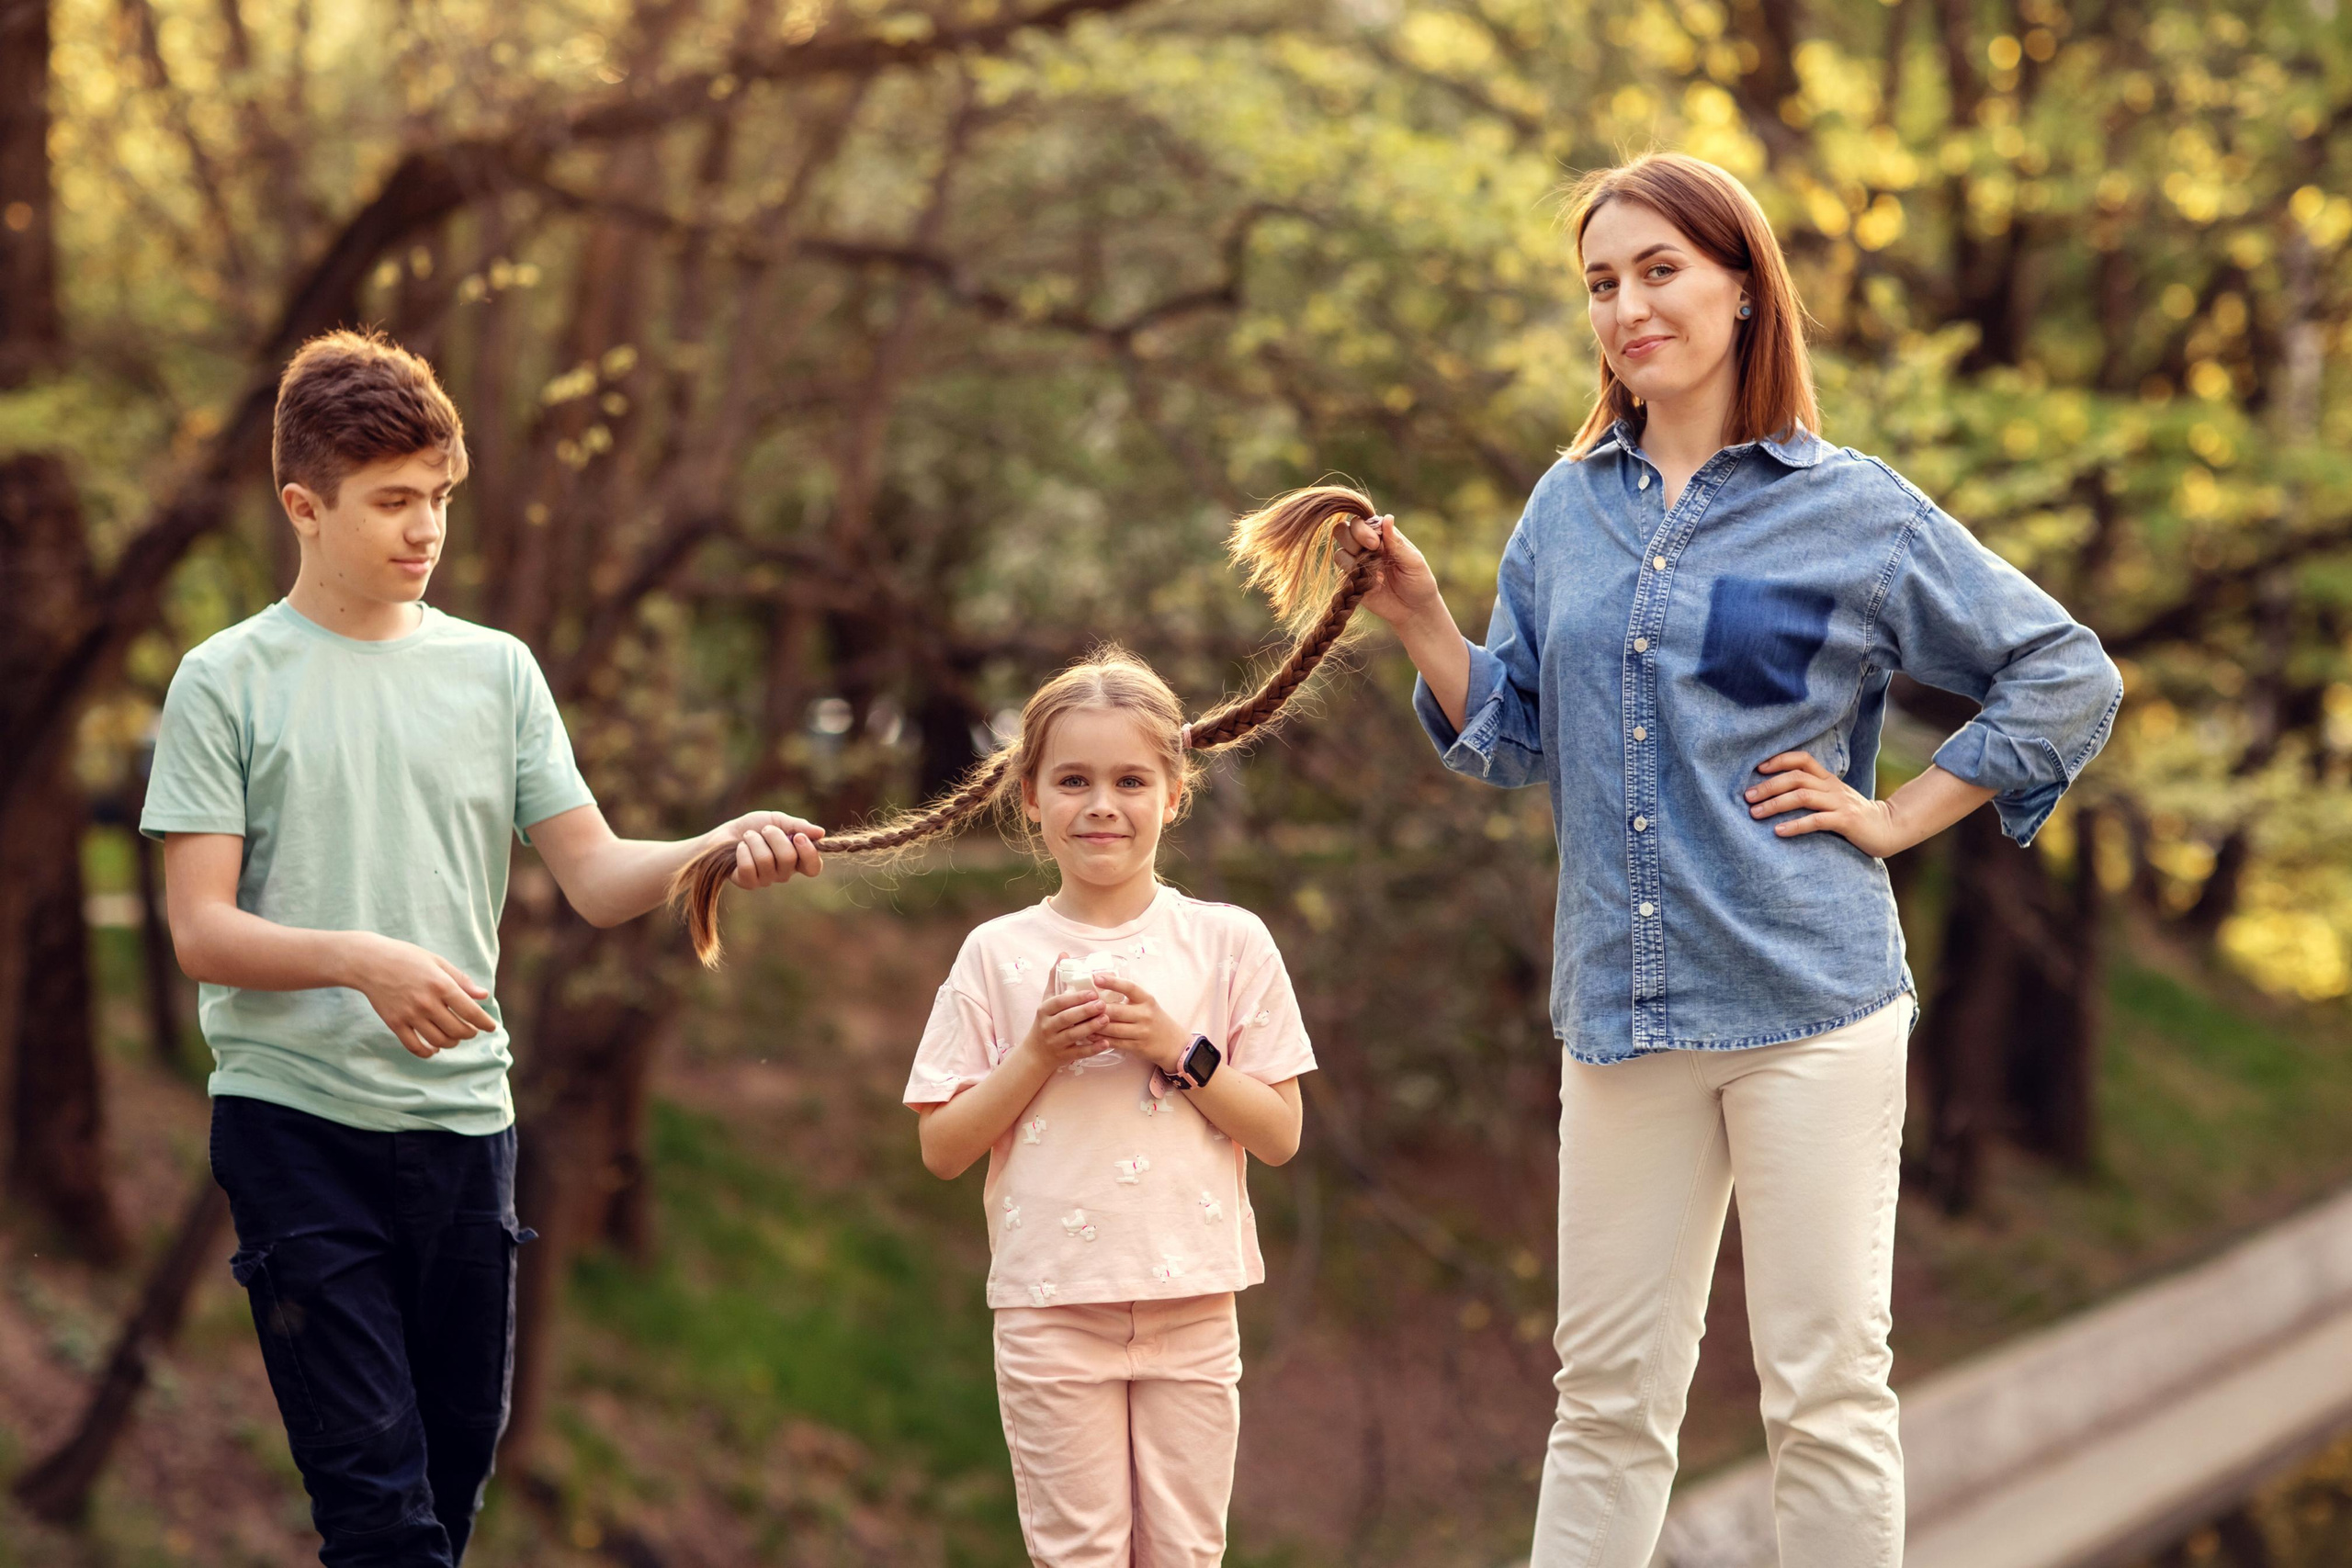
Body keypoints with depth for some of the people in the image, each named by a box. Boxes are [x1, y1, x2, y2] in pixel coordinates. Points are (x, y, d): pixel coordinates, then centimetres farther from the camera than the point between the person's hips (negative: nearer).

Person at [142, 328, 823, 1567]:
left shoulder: (493, 670, 10)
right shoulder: (229, 682, 0)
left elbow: (594, 878, 5)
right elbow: (200, 932, -5)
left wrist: (720, 849, -15)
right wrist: (364, 960, -22)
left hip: (464, 1117, 4)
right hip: (297, 1122, -4)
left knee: (457, 1461, 8)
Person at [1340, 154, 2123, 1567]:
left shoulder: (1856, 511, 0)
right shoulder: (1569, 510, 12)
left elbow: (2072, 679, 5)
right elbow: (1517, 740, 16)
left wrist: (1895, 815, -1)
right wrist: (1420, 617, 1)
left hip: (1810, 1004, -4)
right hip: (1623, 1010, 4)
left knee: (1827, 1393, -1)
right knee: (1609, 1395, 8)